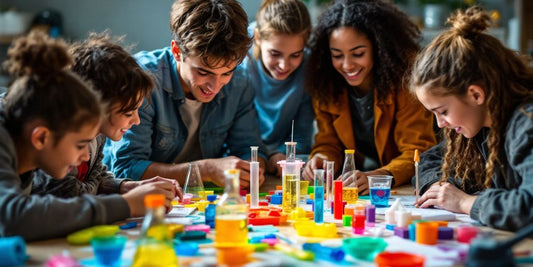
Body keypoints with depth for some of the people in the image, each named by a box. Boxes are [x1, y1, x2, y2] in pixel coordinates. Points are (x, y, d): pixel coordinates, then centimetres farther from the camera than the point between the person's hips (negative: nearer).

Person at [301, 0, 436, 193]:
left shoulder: (405, 80, -15)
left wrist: (377, 177, -35)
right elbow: (329, 143, 5)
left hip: (403, 190, -3)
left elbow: (418, 152, -16)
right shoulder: (325, 84, -3)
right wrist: (322, 160, -20)